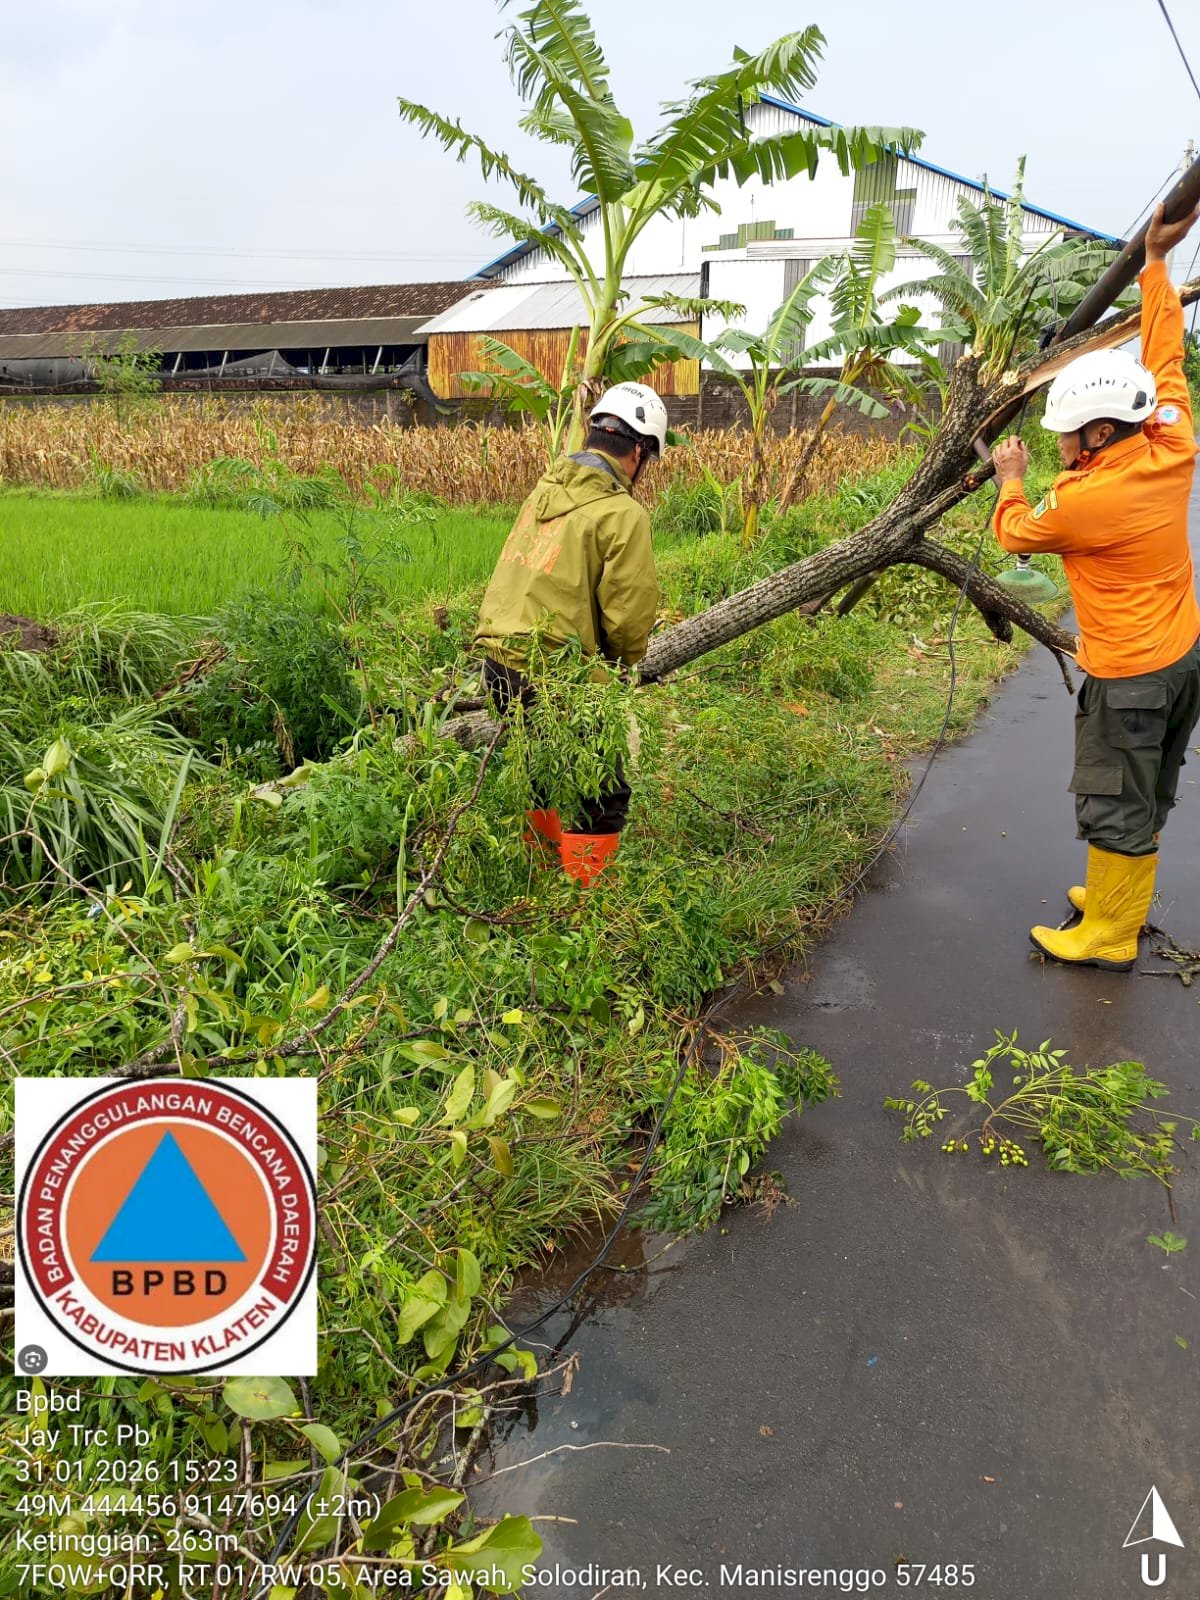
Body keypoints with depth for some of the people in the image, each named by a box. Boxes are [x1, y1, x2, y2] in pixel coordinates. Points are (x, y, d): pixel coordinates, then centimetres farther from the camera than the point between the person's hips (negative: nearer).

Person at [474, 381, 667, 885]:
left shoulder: (544, 489, 8)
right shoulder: (623, 514, -13)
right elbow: (629, 617, -14)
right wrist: (625, 664, 9)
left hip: (498, 665, 8)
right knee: (601, 795, 6)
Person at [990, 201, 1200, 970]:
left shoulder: (1086, 499, -25)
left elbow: (1017, 531, -4)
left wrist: (1011, 477, 15)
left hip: (1129, 676, -8)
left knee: (1116, 809, 5)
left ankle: (1109, 936, 19)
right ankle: (1126, 900, 37)